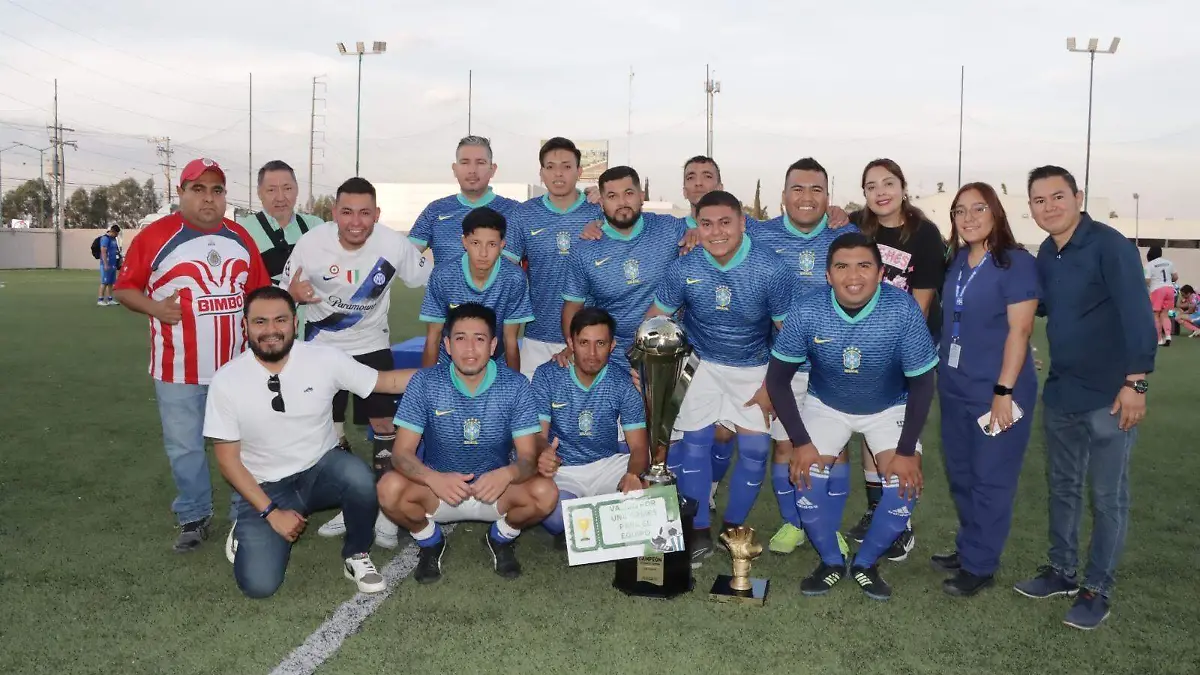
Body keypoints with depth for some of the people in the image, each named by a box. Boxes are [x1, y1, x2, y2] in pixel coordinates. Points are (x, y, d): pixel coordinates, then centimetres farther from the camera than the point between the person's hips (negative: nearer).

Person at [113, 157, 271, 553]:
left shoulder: (241, 238, 6)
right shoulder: (155, 236, -6)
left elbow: (259, 291, 14)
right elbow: (124, 287, -2)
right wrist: (154, 307, -20)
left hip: (235, 366, 3)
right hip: (178, 368, -3)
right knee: (184, 447, 7)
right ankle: (195, 517, 25)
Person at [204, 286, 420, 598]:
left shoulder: (325, 358, -11)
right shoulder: (226, 380, -13)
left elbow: (387, 381, -1)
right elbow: (228, 459, -8)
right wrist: (272, 512, -14)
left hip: (322, 470, 1)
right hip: (264, 488, -1)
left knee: (358, 476, -35)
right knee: (259, 584, -19)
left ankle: (356, 555, -6)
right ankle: (248, 530, 17)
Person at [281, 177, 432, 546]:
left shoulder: (394, 245, -21)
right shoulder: (311, 243, -22)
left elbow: (430, 280, -5)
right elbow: (283, 294, -10)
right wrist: (293, 295, -33)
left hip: (372, 346, 0)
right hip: (323, 346, 1)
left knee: (384, 425, -2)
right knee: (329, 430, 9)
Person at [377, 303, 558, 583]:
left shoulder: (515, 386, -13)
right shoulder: (425, 382, -13)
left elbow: (529, 456, -15)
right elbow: (402, 453, -14)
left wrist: (508, 473, -40)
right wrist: (433, 478, -37)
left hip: (496, 490, 0)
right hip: (439, 487, 0)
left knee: (545, 493, -28)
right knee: (390, 489, -29)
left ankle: (501, 537, 7)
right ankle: (429, 540, 5)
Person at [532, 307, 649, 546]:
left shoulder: (623, 384, -8)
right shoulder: (547, 376, -11)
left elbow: (639, 446, -10)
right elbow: (538, 434, -13)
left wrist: (633, 474, -36)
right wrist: (541, 457, -41)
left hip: (607, 465, 2)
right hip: (561, 469, -2)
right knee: (555, 516, -35)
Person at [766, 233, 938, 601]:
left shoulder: (903, 311, -29)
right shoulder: (806, 311, -27)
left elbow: (922, 383, -17)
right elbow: (778, 378, -15)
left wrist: (906, 452, -18)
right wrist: (801, 442, -18)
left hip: (889, 406, 0)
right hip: (825, 404, 1)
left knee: (906, 484, -16)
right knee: (808, 477, -16)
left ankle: (865, 563, 10)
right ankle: (831, 561, 11)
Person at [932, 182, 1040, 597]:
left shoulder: (1016, 262, -12)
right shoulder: (956, 261, 8)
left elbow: (1019, 330, -16)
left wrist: (1004, 391, -20)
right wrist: (941, 373, 13)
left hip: (995, 391, -7)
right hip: (955, 388, 7)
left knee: (990, 479, 2)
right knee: (960, 474, 15)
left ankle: (980, 565, 13)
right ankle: (968, 549, 30)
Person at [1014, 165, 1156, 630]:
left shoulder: (1109, 246, -15)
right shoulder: (1046, 253, 8)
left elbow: (1138, 314, -19)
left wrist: (1135, 383, -23)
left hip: (1109, 396, -7)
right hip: (1060, 393, 7)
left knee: (1107, 497, 4)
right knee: (1062, 486, 17)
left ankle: (1097, 590, 15)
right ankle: (1062, 571, 31)